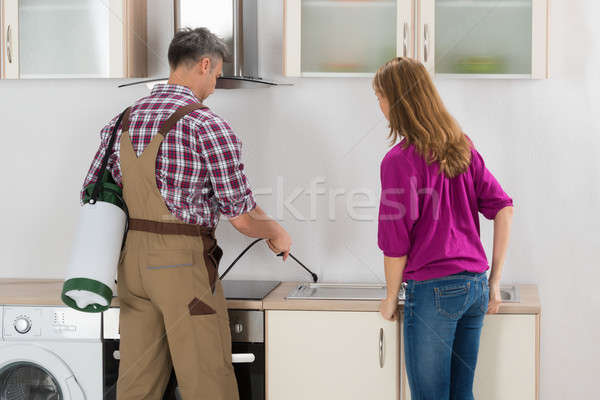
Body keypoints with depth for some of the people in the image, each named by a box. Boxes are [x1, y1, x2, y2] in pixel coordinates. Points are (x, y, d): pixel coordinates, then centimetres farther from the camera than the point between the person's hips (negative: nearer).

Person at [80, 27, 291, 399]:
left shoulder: (123, 121, 8)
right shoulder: (208, 125, -12)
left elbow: (93, 194, 12)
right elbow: (242, 216, -10)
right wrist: (277, 233, 10)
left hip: (132, 258, 7)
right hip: (184, 261, -7)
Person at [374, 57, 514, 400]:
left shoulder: (400, 160, -13)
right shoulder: (463, 147, 7)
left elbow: (397, 243, -11)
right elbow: (503, 207, 7)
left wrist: (391, 298, 4)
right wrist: (495, 281, 10)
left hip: (433, 291, -7)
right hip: (475, 287, 7)